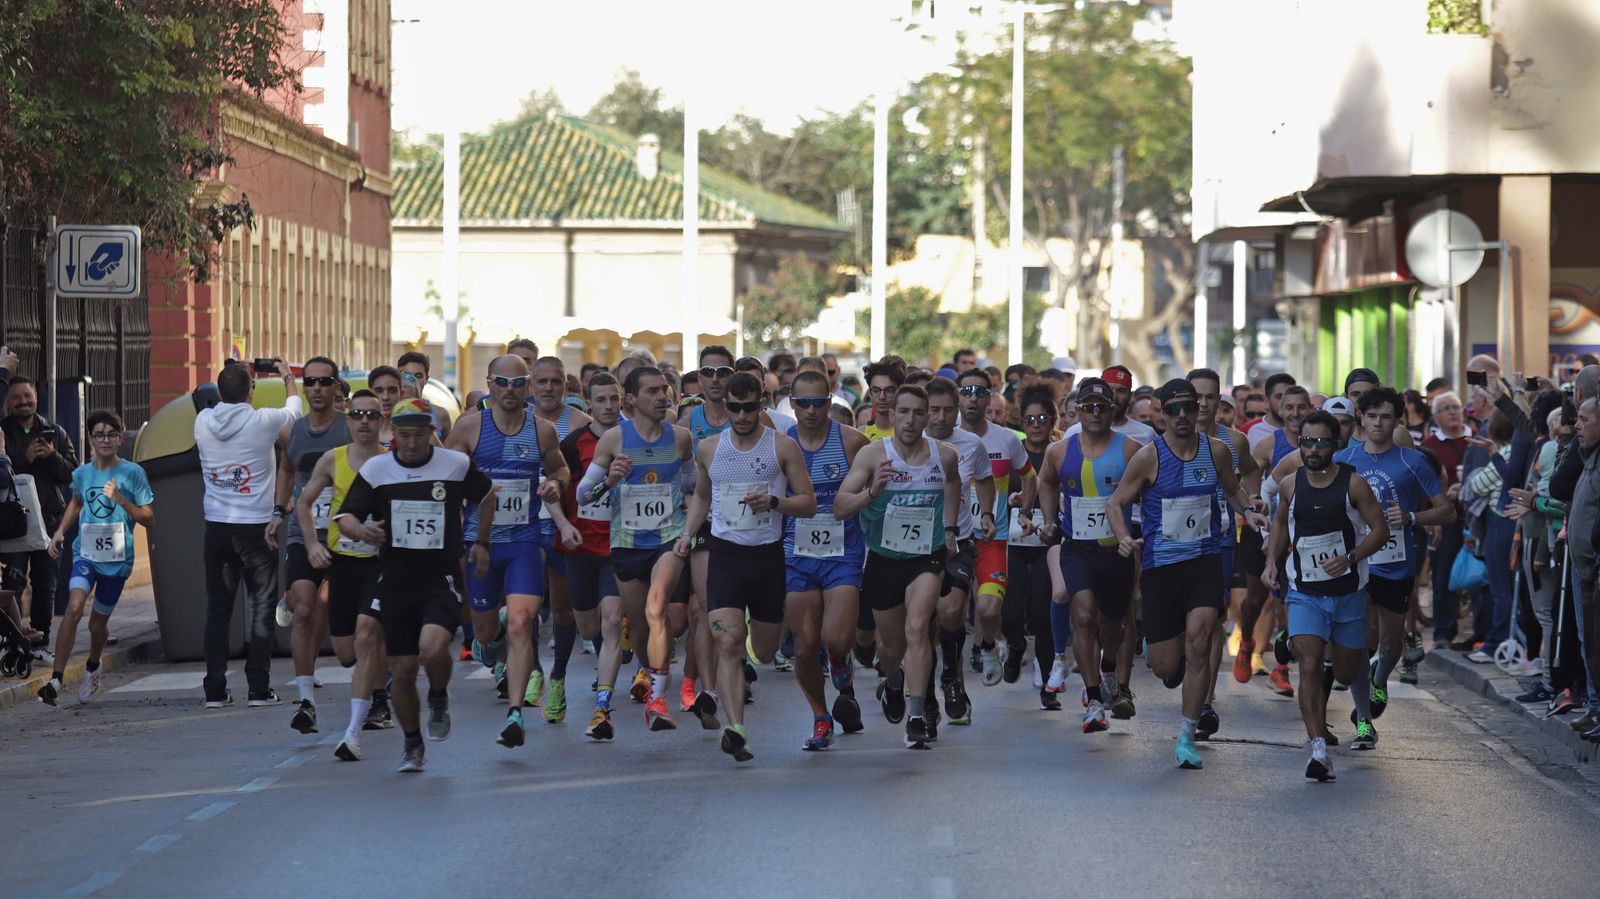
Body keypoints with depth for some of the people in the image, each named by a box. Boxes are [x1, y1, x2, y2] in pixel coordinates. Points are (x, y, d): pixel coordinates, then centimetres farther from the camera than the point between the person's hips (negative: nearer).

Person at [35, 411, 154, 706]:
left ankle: (92, 668, 44)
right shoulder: (82, 474, 4)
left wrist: (120, 499, -19)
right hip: (86, 552, 1)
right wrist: (60, 531, 13)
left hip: (117, 558, -1)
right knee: (74, 607, -24)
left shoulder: (132, 473, -6)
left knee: (98, 623, 12)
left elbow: (149, 518, -5)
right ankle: (55, 679, -25)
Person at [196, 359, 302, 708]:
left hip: (216, 528, 3)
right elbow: (294, 407, 11)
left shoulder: (203, 422, -2)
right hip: (256, 526, -3)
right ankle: (259, 689, -1)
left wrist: (233, 377, 33)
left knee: (217, 610, 8)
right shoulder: (262, 421, -10)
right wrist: (286, 375, 30)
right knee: (260, 610, 3)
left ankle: (215, 690, 7)